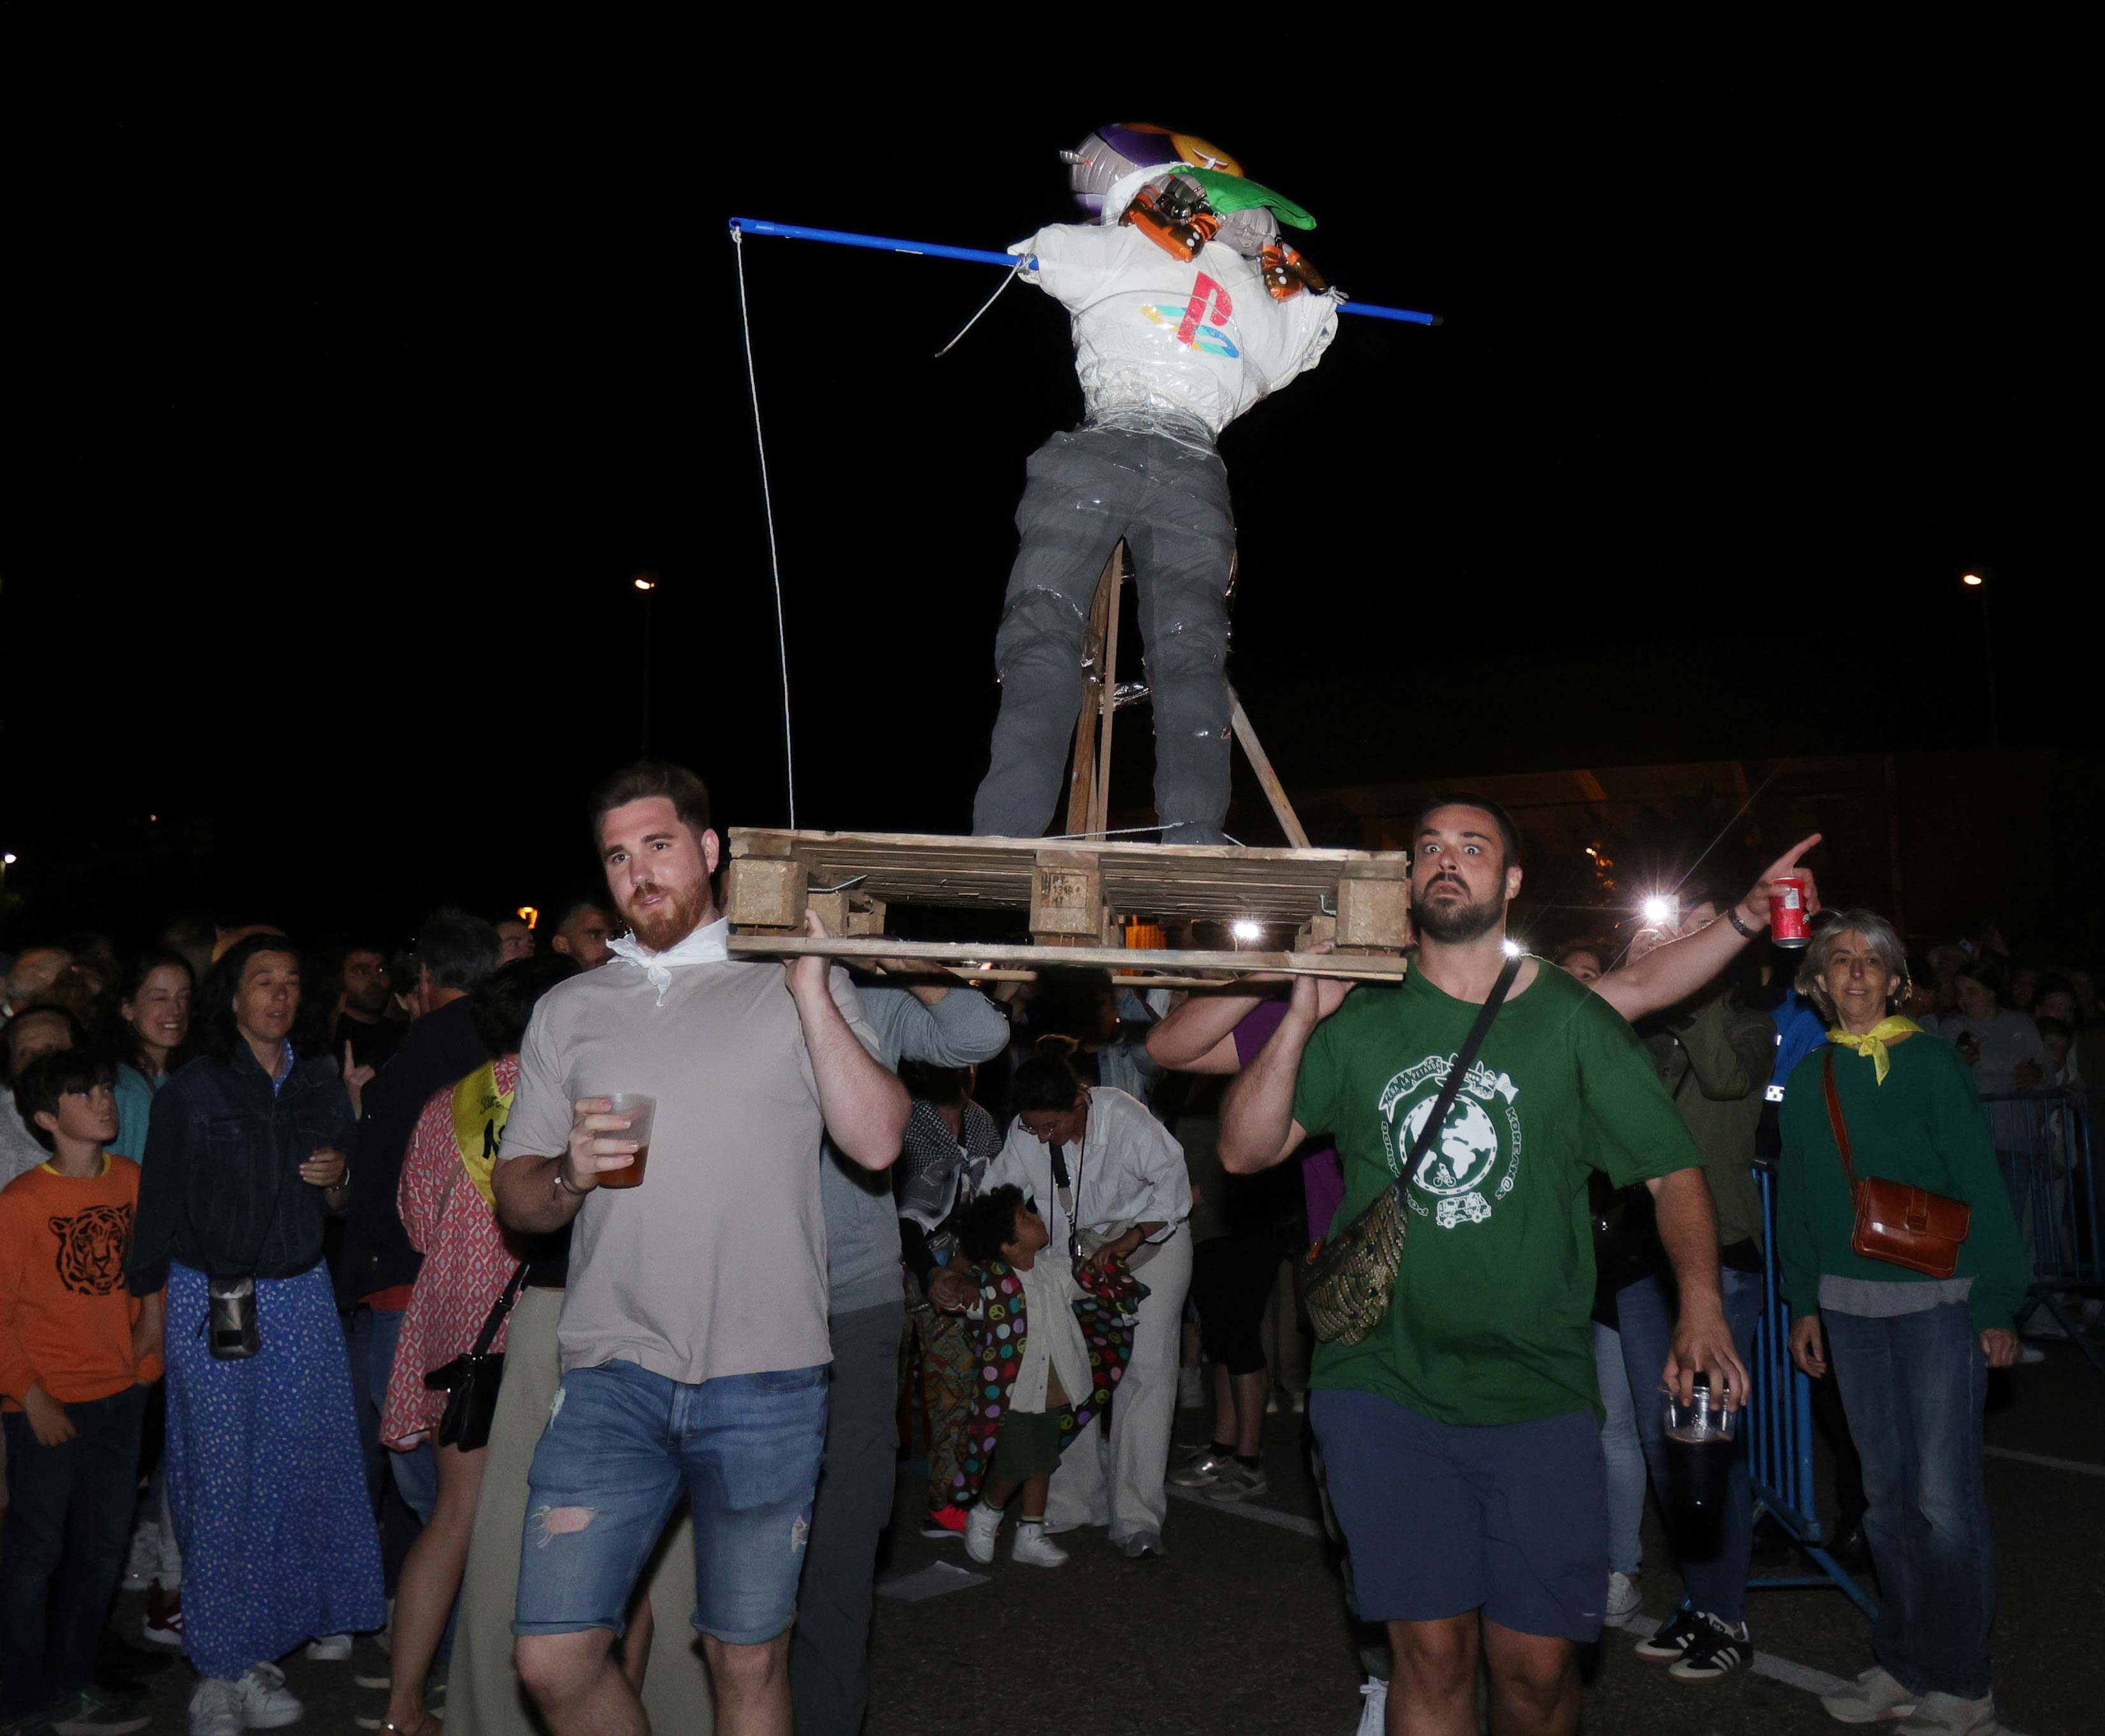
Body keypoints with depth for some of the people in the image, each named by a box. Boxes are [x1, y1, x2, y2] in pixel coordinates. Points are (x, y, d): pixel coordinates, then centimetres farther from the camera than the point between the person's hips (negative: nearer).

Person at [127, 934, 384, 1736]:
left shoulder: (322, 1085, 9)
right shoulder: (191, 1090, -1)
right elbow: (160, 1204, 0)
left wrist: (337, 1180, -6)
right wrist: (146, 1302, -2)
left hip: (300, 1297, 3)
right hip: (210, 1300, -3)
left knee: (295, 1469, 3)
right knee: (221, 1479, 0)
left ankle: (257, 1653, 17)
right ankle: (218, 1672, 12)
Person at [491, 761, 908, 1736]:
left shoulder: (797, 985, 4)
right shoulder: (569, 1010, 12)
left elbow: (877, 1142, -8)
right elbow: (518, 1198, 12)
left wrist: (810, 991, -13)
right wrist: (571, 1174, -10)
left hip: (763, 1379, -2)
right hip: (612, 1373, 2)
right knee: (552, 1657, 0)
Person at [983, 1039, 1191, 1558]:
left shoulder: (1127, 1120, -29)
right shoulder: (1024, 1135, -15)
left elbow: (1174, 1194, -17)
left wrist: (1124, 1247, -21)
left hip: (1151, 1238, -4)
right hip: (1078, 1248, 4)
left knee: (1145, 1369, -12)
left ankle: (1136, 1515, -7)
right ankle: (1074, 1499, 13)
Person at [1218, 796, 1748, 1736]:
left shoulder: (1569, 1019, 3)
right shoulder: (1360, 1021, 5)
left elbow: (1672, 1167, 2)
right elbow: (1245, 1150, 1)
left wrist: (1700, 1305, -14)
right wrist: (1302, 1018, -9)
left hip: (1539, 1391, 0)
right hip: (1384, 1386, 0)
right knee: (1433, 1651, 1)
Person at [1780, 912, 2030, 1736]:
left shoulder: (1932, 1064, -6)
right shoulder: (1808, 1078, 7)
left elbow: (1981, 1188, -6)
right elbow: (1797, 1200, 12)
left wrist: (1996, 1305, -9)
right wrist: (1805, 1304, 12)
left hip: (1938, 1302, -4)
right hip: (1851, 1307, 4)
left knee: (1944, 1498, -2)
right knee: (1887, 1494, 12)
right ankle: (1903, 1666, 24)